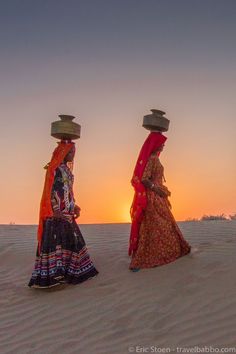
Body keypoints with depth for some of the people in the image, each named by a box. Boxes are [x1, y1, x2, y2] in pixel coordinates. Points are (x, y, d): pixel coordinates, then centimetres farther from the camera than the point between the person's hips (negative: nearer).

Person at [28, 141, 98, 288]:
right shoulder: (54, 168, -8)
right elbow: (50, 189, -15)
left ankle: (67, 270, 18)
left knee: (71, 238, 10)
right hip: (57, 212, -9)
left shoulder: (67, 169, 18)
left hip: (67, 211, 9)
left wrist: (75, 207, 18)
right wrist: (55, 209, -23)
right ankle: (52, 275, -13)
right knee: (56, 239, -13)